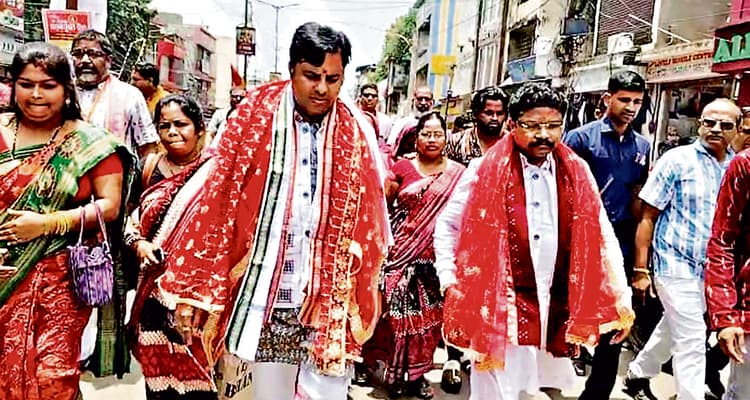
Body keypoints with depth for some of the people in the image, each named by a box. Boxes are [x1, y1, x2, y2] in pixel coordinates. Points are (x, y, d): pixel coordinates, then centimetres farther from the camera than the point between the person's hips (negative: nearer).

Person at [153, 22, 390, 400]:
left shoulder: (357, 132, 1)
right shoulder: (255, 117, -2)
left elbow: (370, 220, 5)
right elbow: (218, 202, -3)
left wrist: (360, 301, 4)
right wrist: (192, 290, -4)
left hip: (332, 298, 1)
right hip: (266, 294, 0)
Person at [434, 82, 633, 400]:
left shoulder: (577, 173, 3)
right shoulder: (485, 172, -7)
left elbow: (601, 236, 7)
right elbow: (447, 225, 2)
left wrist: (621, 297, 5)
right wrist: (450, 281, -5)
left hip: (557, 308, 4)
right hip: (499, 306, -3)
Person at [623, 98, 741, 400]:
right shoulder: (677, 160, -7)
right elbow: (648, 217, -7)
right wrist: (641, 270, -10)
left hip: (715, 271, 5)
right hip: (677, 265, -5)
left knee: (673, 328, 20)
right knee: (692, 341, -3)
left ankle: (638, 375, 40)